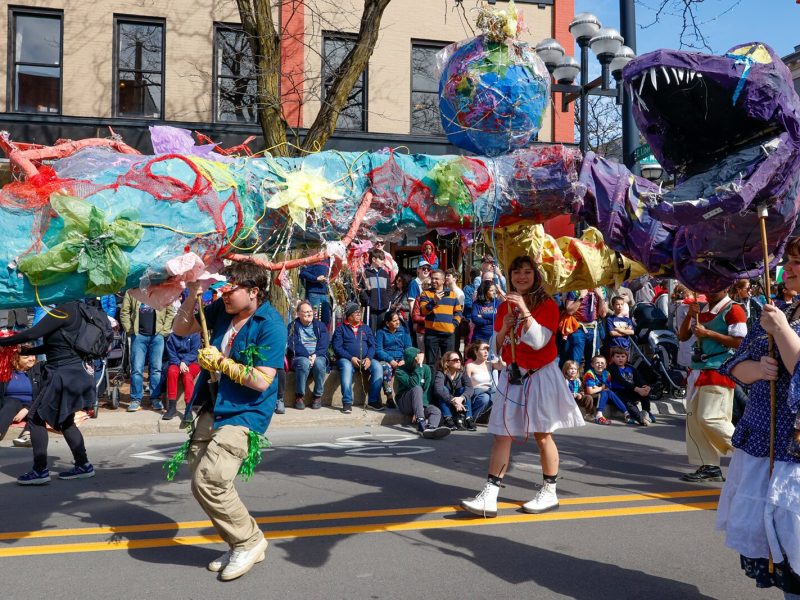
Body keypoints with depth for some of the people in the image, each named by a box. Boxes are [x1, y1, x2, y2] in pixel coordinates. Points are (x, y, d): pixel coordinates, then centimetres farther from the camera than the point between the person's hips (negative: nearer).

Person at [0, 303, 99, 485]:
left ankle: (40, 470, 2)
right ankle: (83, 465, 20)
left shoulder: (64, 311, -15)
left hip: (65, 374, -9)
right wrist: (27, 351, 20)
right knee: (65, 421, 19)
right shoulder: (76, 311, 13)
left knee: (36, 418, 1)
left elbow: (32, 333, -20)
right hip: (76, 374, 9)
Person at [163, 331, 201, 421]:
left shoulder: (194, 336, 3)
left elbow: (194, 353, -5)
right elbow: (171, 354, 1)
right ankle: (172, 407, -34)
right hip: (176, 363, 2)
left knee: (187, 374, -35)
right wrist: (179, 364, -17)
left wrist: (184, 362, -22)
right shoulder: (172, 337, 8)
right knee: (172, 371, -33)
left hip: (191, 363, -2)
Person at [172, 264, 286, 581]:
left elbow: (261, 380, -23)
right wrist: (193, 293, -2)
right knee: (201, 481, 10)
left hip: (244, 414, -8)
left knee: (208, 481, -17)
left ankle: (249, 541, 4)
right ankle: (241, 545, 25)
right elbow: (181, 329, 13)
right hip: (213, 408, 8)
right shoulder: (222, 309, 3)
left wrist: (220, 362, -15)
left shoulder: (271, 325, -18)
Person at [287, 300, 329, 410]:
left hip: (318, 356, 2)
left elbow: (324, 344, 1)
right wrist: (308, 356, -20)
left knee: (319, 363, -34)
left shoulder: (320, 325, 14)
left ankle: (318, 396, -19)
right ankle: (299, 396, -22)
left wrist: (315, 355, -17)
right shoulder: (293, 326, 7)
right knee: (304, 363, -36)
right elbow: (294, 345, -6)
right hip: (299, 357, -1)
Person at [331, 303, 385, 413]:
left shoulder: (366, 329, 21)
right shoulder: (341, 328, 9)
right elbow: (337, 347, -3)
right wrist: (351, 358, -16)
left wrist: (369, 358, -11)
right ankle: (347, 402, -39)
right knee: (346, 367, -37)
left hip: (365, 359, 3)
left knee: (377, 366, -25)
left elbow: (372, 345, 10)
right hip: (346, 359, -3)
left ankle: (373, 400, -22)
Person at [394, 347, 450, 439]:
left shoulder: (426, 368, 2)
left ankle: (430, 428, -63)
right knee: (417, 389, -34)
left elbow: (428, 389, -5)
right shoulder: (400, 371, -7)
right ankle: (421, 424, -48)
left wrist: (421, 407, -17)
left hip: (421, 403, 3)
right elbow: (414, 384, -23)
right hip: (405, 404, -3)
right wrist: (419, 366, -22)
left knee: (436, 411, -29)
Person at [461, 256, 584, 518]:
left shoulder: (547, 305, -5)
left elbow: (538, 341, -19)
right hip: (511, 375, 4)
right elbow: (496, 348, 12)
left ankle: (550, 492, 19)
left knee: (542, 435, 3)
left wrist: (524, 310, -25)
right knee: (502, 434, -2)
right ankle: (489, 496, -3)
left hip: (540, 376, -4)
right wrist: (503, 329, -8)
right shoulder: (504, 307, 10)